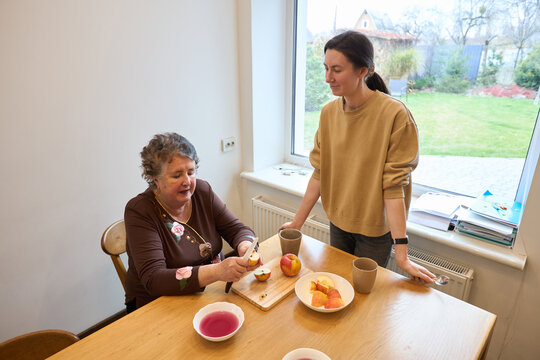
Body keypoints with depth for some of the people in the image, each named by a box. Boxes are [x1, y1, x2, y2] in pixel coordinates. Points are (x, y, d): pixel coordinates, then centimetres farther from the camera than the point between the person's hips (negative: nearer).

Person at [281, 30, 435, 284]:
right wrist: (297, 222, 0)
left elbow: (394, 186, -21)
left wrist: (401, 253, -20)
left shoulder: (394, 115, -21)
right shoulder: (328, 113, -5)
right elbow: (320, 172, -2)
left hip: (376, 231, -4)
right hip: (338, 224, 5)